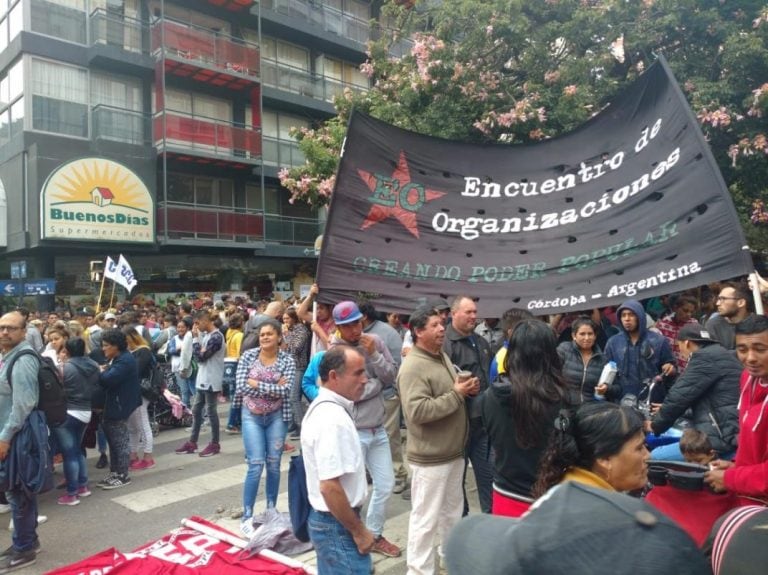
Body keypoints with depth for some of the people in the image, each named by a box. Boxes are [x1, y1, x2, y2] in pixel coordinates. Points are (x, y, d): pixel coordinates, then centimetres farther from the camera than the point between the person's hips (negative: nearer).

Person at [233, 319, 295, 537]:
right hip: (251, 415, -1)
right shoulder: (248, 356, -5)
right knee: (256, 464, -6)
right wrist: (273, 387, -17)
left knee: (274, 464, 9)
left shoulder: (287, 360, -7)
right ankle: (247, 517, 5)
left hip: (276, 416, 1)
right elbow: (241, 386, -14)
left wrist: (257, 384, -18)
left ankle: (271, 511, 25)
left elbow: (285, 391, -17)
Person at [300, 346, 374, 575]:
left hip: (327, 519, 10)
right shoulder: (332, 418, -26)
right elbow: (329, 487, -28)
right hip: (338, 525, -10)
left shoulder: (323, 406, 6)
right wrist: (359, 531, -19)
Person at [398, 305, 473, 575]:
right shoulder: (413, 367, -21)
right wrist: (456, 394, -24)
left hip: (454, 451, 9)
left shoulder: (443, 356, 9)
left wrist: (467, 389, -2)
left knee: (453, 511, 24)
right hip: (431, 456, -9)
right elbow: (418, 411, -30)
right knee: (426, 518, 3)